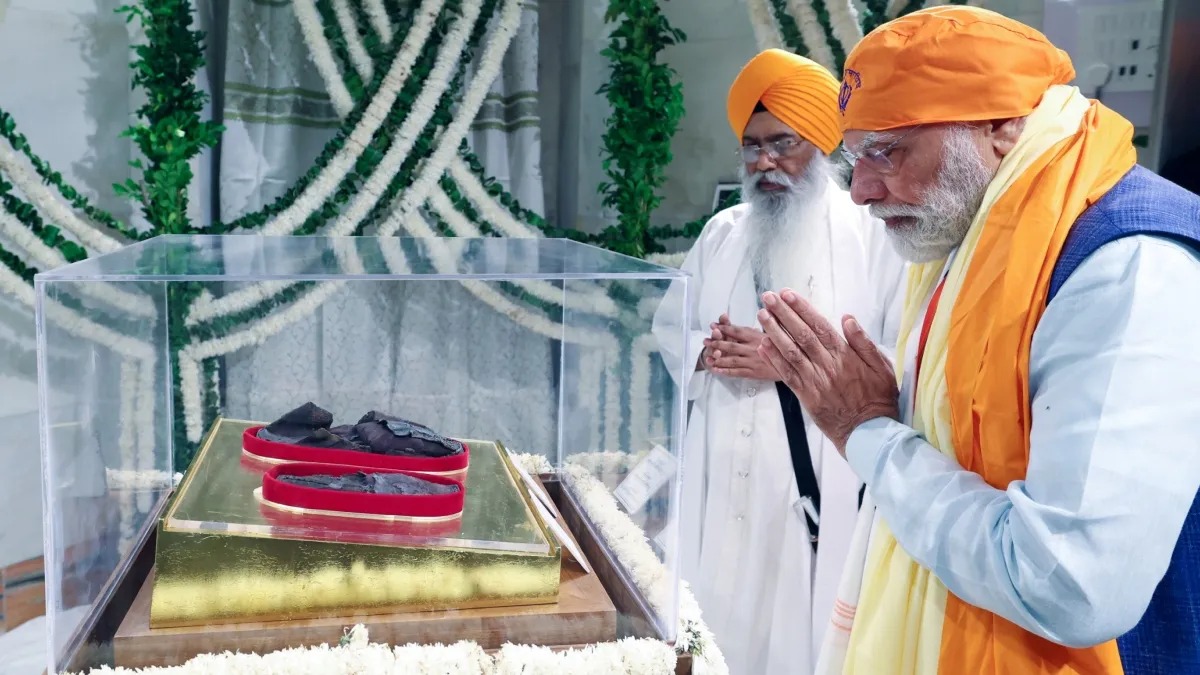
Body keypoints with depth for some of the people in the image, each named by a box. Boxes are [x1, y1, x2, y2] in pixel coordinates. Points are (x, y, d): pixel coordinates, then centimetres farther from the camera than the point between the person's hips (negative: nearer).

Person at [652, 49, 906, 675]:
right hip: (723, 482, 5)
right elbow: (667, 326, 16)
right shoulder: (723, 231, 12)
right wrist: (705, 351, -7)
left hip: (821, 490, -5)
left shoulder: (875, 234, -6)